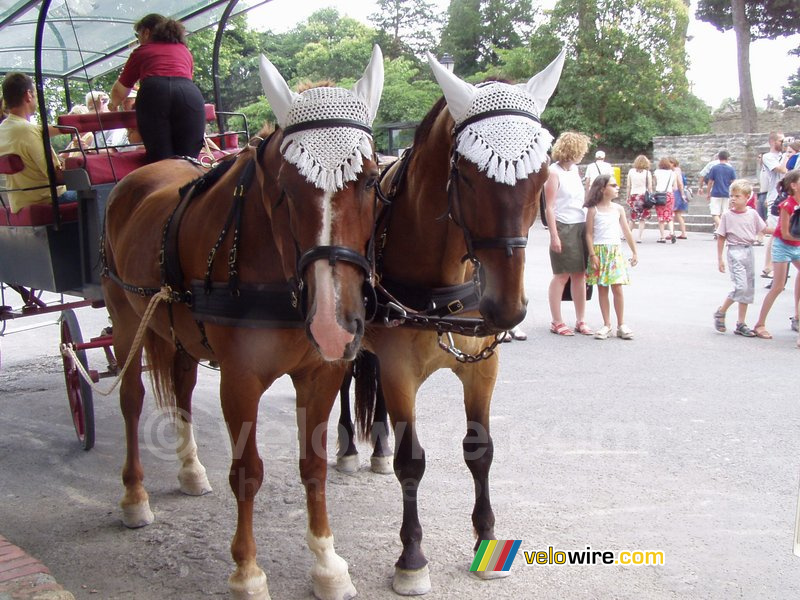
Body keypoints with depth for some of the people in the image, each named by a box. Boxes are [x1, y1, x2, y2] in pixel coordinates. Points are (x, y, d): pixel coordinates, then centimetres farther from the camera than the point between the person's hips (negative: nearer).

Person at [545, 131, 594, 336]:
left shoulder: (574, 169, 15)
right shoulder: (554, 172, -8)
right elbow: (549, 207, -12)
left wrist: (588, 226, 13)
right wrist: (554, 236, -17)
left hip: (581, 226, 7)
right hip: (564, 228, -7)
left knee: (580, 274, 9)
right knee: (562, 275, -1)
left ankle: (580, 321, 17)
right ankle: (556, 322, 7)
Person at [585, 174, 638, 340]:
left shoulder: (618, 209, 7)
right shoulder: (593, 210, -2)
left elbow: (627, 232, 11)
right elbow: (589, 234, -4)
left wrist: (634, 253, 11)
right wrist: (592, 255, -10)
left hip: (615, 251, 2)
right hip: (599, 252, -2)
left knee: (617, 288, -2)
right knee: (602, 289, 3)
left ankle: (621, 325, 5)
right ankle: (607, 325, 10)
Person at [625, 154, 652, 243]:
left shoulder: (631, 171, 3)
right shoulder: (647, 173, -3)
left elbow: (628, 186, 6)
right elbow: (650, 187, -4)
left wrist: (628, 197, 13)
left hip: (633, 196, 3)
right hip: (644, 196, -2)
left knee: (632, 218, 15)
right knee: (642, 219, 3)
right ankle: (639, 238, 0)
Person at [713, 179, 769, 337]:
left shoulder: (752, 214, 3)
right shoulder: (727, 215, -4)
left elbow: (764, 229, 12)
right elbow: (721, 237, -1)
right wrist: (720, 258, -3)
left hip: (749, 251, 4)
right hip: (735, 251, -4)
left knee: (749, 289, 7)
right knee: (740, 286, -17)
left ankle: (741, 324, 15)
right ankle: (720, 313, 4)